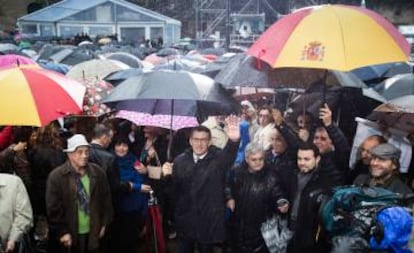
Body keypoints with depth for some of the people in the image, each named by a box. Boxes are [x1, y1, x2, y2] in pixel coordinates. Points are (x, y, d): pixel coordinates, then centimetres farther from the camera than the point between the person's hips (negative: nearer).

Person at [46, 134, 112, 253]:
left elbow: (106, 199, 9)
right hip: (69, 235, -3)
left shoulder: (98, 172, 1)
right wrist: (62, 232, -12)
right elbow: (53, 208, -12)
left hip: (93, 234, 3)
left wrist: (104, 224, 8)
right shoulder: (56, 176, -11)